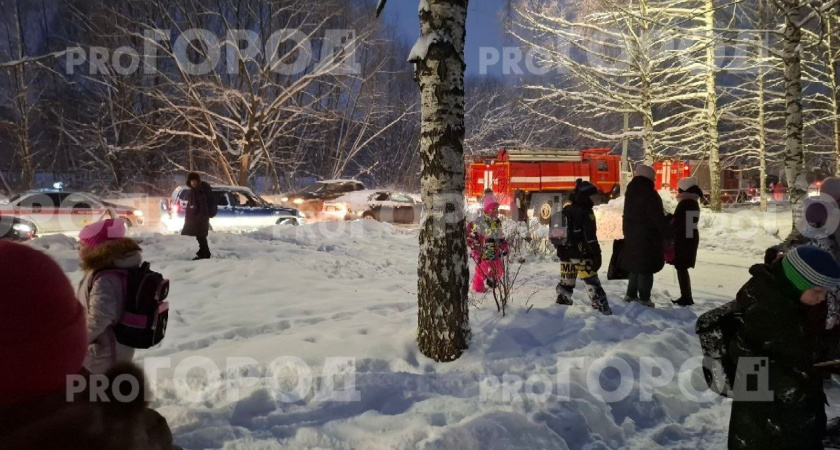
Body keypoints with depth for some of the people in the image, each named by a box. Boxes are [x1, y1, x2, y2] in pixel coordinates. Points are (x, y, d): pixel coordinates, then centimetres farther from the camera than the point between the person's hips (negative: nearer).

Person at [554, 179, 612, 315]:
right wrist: (597, 254, -13)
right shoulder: (585, 211, -13)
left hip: (565, 252, 7)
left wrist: (561, 249, 25)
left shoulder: (565, 210, 10)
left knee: (566, 281, 17)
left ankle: (562, 302, 22)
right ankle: (602, 308, -7)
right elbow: (590, 236, -17)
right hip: (581, 254, -7)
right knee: (591, 282, -6)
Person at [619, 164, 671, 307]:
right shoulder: (649, 193, -17)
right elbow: (658, 217, -18)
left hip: (632, 235, 8)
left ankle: (631, 294, 22)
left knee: (635, 265, 17)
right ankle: (644, 298, 2)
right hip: (648, 237, -8)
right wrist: (667, 234, -10)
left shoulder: (631, 191, 10)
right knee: (646, 267, -1)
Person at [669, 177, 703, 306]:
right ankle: (686, 296, 20)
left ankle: (686, 297, -2)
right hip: (692, 239, 9)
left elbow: (674, 223, -14)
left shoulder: (683, 204, -16)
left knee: (681, 268, -3)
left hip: (682, 240, -9)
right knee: (683, 268, 15)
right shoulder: (695, 204, 11)